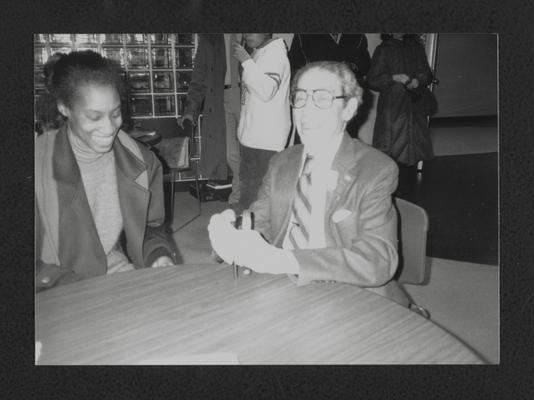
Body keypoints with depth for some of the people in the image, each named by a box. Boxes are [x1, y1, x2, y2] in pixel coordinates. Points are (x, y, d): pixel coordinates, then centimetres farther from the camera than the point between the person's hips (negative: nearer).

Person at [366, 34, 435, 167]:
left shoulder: (416, 47, 12)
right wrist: (394, 77, -16)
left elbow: (427, 73, 11)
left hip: (414, 105, 4)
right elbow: (372, 80, -3)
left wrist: (418, 80, -11)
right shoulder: (383, 50, 1)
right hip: (391, 106, -4)